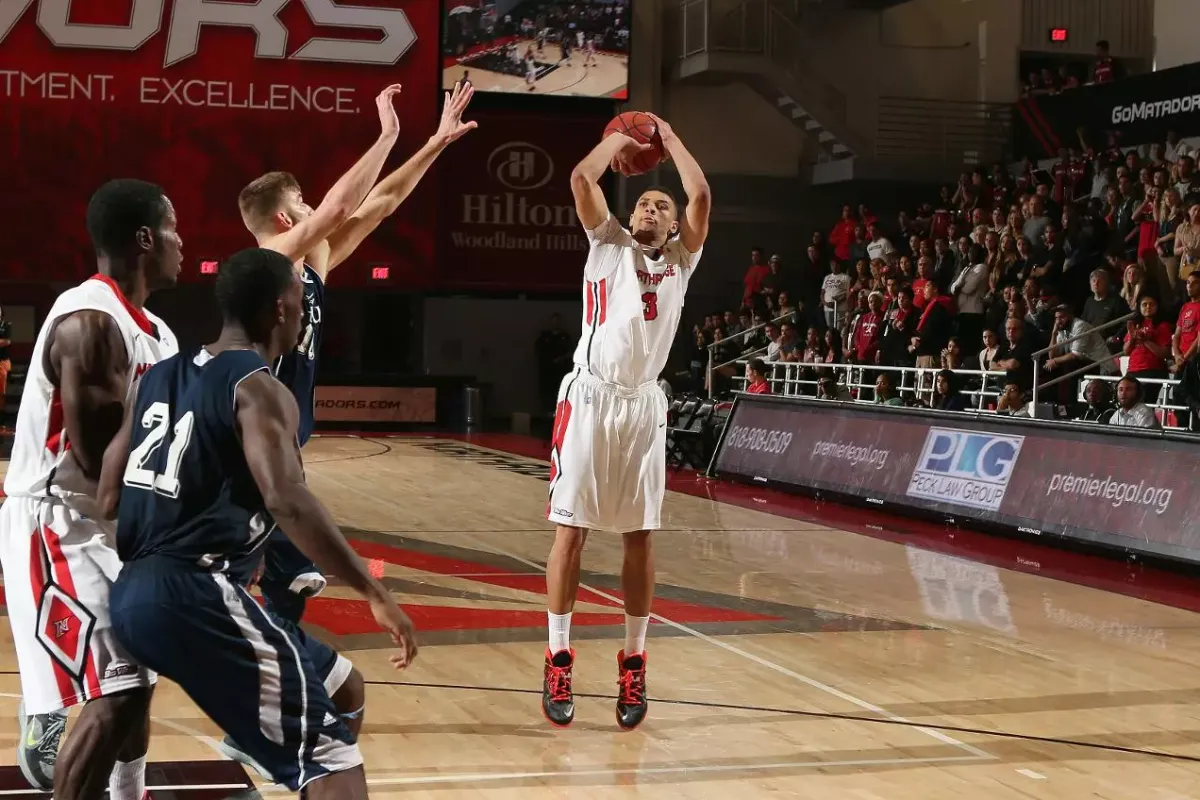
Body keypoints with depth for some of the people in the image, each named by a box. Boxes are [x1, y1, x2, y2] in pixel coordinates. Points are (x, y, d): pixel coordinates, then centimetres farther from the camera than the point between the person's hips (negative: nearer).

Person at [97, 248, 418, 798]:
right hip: (194, 596, -9)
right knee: (329, 755, -9)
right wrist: (375, 594, -22)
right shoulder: (259, 389, -7)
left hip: (130, 595, 9)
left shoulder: (160, 376, 16)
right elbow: (286, 501, -23)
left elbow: (107, 501, 16)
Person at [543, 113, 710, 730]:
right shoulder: (608, 244, 12)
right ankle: (558, 662, 4)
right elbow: (581, 178, -1)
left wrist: (669, 137, 11)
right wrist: (618, 139, 14)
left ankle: (633, 663, 13)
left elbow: (701, 196, 0)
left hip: (643, 406, 2)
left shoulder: (680, 261, 15)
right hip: (590, 399, -2)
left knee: (639, 537, 4)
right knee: (571, 531, -2)